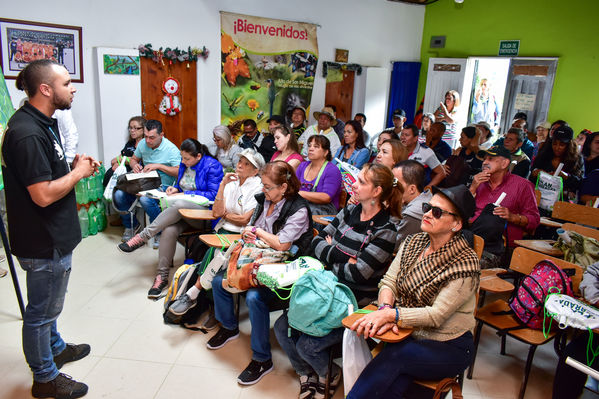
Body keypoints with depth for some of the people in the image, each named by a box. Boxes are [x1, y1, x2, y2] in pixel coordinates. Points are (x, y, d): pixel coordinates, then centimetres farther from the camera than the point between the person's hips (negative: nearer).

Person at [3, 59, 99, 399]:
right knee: (42, 310, 9)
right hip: (44, 242, -10)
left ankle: (56, 349, 49)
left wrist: (75, 167, 2)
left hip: (53, 236, 10)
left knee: (47, 303, 28)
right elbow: (43, 195, -28)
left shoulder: (43, 123, 8)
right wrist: (78, 173, -15)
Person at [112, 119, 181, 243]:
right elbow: (133, 159, 23)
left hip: (163, 185, -6)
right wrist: (134, 165, -3)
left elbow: (179, 171, -18)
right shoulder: (142, 144, 7)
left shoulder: (171, 149, -12)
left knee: (145, 199, -36)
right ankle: (131, 225, 10)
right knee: (119, 195, -16)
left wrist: (158, 166, -22)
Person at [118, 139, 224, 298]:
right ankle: (162, 276, -18)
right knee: (169, 230, -27)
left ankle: (143, 236, -26)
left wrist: (186, 194, -10)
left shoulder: (212, 166, -8)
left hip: (204, 213, -6)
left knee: (179, 205, -37)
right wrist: (175, 188, 5)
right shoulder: (185, 164, 13)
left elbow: (214, 195, -13)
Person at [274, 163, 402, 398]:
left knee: (307, 345, -13)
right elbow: (318, 241, 1)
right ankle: (306, 373, 25)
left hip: (355, 304, -6)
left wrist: (330, 256, -8)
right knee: (282, 327, -1)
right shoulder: (350, 212, 3)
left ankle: (329, 374, 22)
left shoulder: (385, 230, -17)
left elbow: (358, 274, -23)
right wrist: (346, 258, -15)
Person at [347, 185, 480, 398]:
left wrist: (391, 315, -28)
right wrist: (385, 309, -19)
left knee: (392, 357, -30)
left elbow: (437, 315, -19)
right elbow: (388, 282, 2)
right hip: (407, 335, 4)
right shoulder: (413, 243, 4)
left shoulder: (465, 263, -14)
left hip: (448, 348, -3)